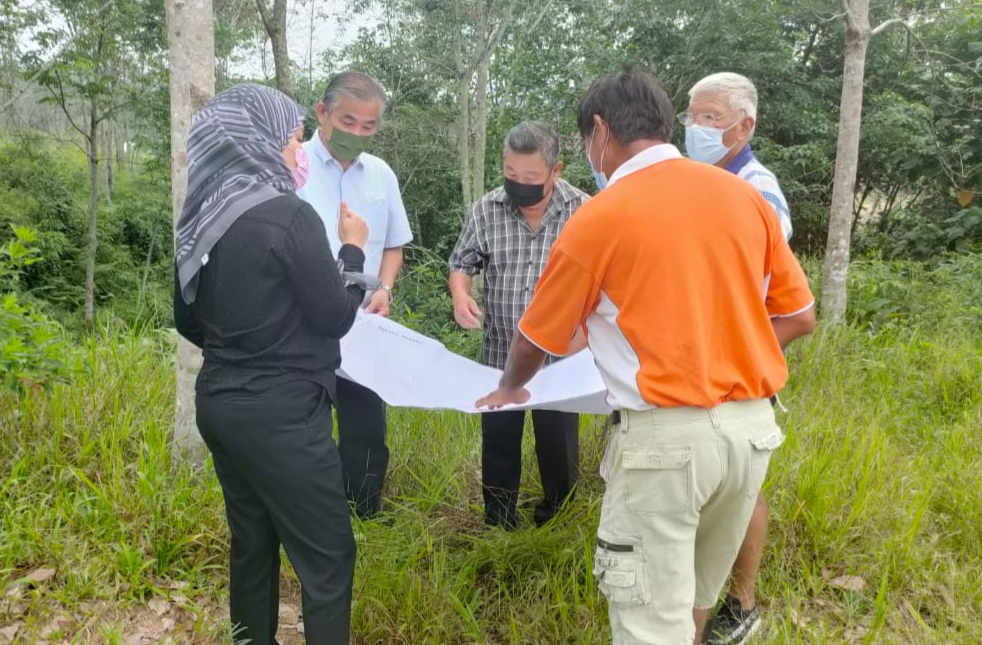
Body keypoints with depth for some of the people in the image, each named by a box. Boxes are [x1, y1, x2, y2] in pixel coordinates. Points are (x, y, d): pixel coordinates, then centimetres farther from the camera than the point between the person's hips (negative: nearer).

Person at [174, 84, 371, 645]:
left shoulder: (204, 216, 5)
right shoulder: (289, 215, -17)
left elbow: (188, 320, 14)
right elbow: (335, 317, -11)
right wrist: (353, 249, 3)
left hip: (220, 402, 8)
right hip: (281, 413, -8)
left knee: (252, 542, 20)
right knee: (328, 555, 4)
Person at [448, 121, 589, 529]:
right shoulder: (486, 210, -4)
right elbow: (462, 262, 8)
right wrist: (460, 294, -13)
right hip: (500, 354, 2)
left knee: (558, 446, 12)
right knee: (497, 445, 13)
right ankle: (498, 528, 32)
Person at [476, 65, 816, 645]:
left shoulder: (600, 218, -7)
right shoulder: (746, 196, 5)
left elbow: (538, 337, 5)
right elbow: (800, 316, 11)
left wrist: (509, 389, 25)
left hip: (666, 435, -6)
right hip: (751, 424, 6)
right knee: (695, 598, 24)